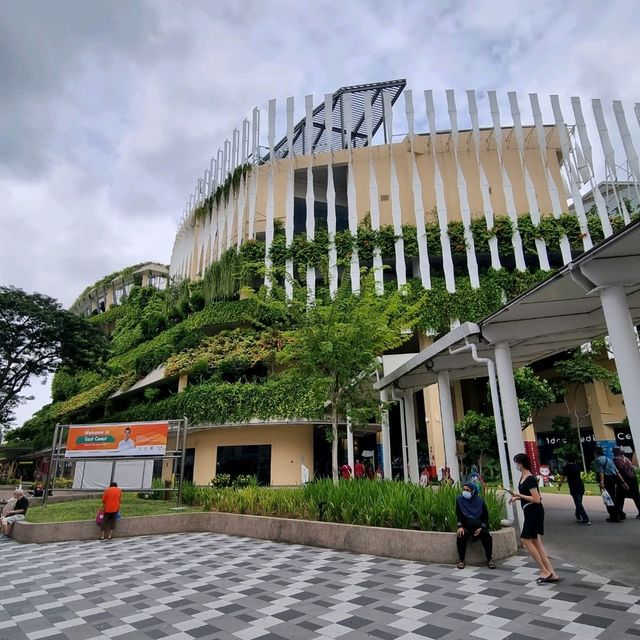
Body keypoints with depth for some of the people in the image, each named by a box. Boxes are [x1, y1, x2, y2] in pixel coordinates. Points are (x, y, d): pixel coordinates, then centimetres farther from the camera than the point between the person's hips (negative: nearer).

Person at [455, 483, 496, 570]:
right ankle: (461, 560, -15)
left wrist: (482, 527, -15)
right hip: (466, 525, 0)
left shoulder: (480, 501, -3)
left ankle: (489, 559, -9)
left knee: (486, 536, -28)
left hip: (479, 525, 1)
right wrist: (460, 526, -23)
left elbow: (485, 516, 0)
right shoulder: (459, 499, -4)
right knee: (461, 536, -29)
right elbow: (458, 514, -8)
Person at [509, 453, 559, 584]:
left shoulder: (530, 479, -20)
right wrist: (516, 497, 8)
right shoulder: (523, 476, 9)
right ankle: (551, 573, 16)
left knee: (526, 540, -5)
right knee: (535, 542, 11)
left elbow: (536, 499, -23)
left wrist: (518, 495, -21)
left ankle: (544, 571, 4)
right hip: (530, 512, 10)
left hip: (534, 512, -10)